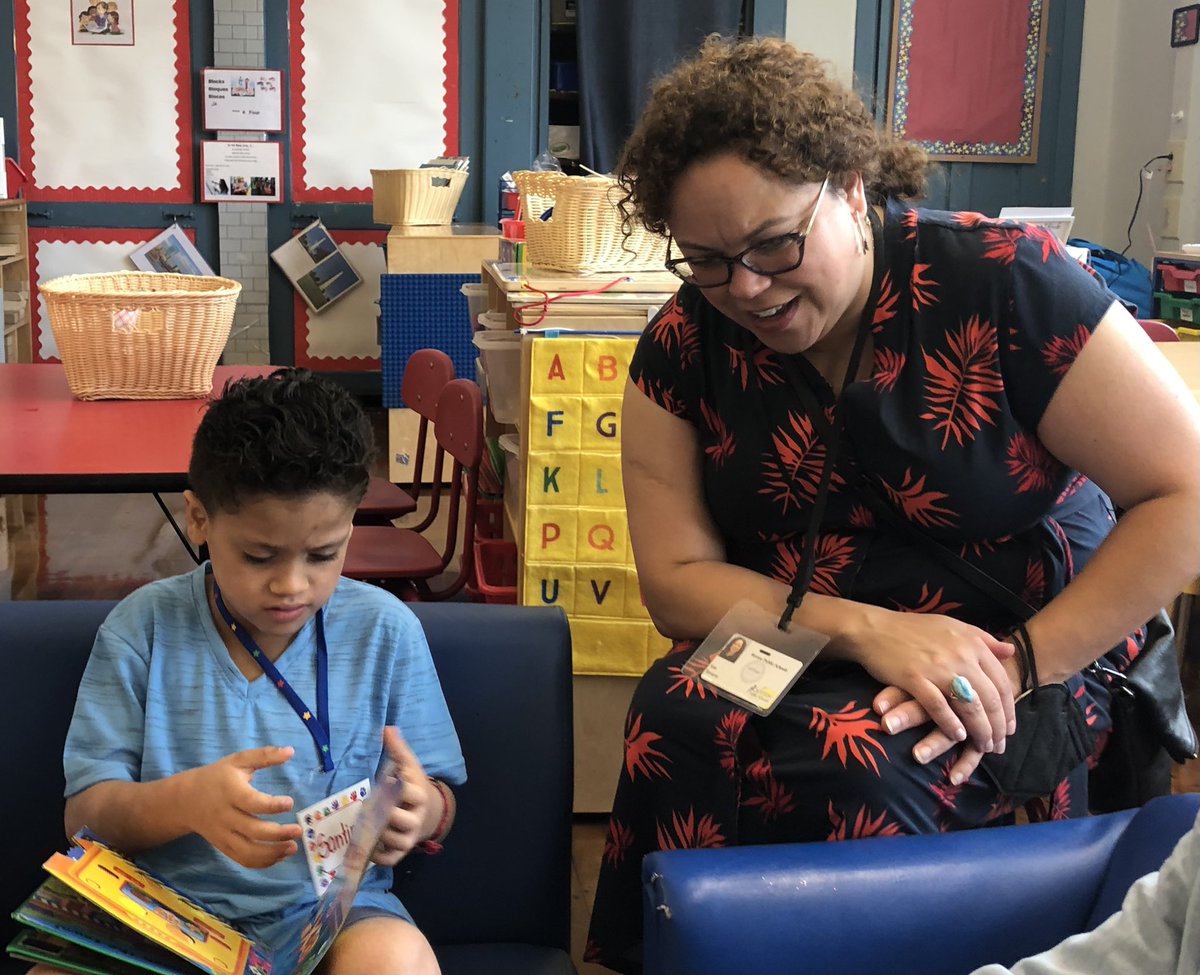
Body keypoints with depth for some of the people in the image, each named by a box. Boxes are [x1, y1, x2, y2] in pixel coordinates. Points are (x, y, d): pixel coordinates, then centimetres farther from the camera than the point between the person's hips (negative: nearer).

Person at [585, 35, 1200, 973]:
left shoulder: (1004, 280, -14)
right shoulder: (683, 344, -4)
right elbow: (677, 576, -4)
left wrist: (1022, 667, -19)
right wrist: (869, 630, -19)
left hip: (1040, 653, -3)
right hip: (800, 649, 3)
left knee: (844, 760, -32)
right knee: (680, 720, -27)